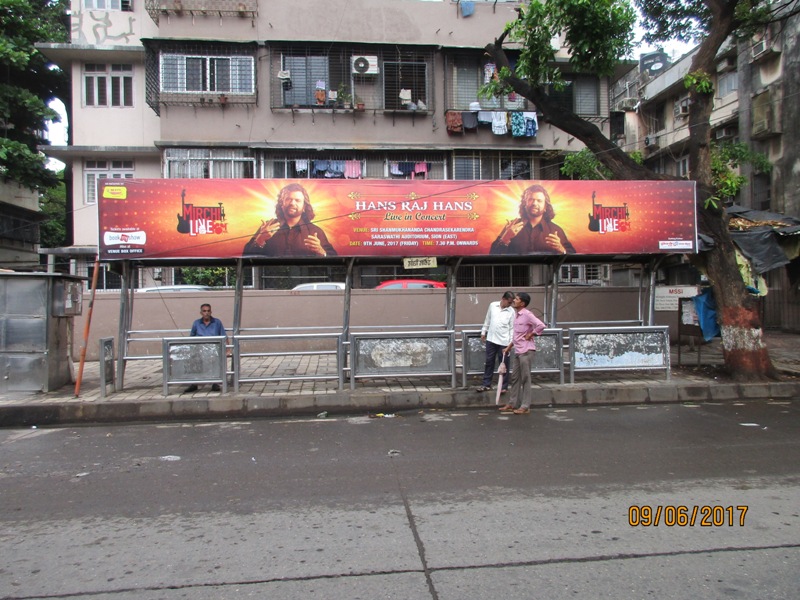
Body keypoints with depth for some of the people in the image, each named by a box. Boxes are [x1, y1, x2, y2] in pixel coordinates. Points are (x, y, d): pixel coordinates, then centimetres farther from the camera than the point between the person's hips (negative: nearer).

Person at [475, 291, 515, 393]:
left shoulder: (511, 311, -5)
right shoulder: (493, 305, 2)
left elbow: (512, 328, -3)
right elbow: (487, 320, 12)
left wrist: (511, 342, -8)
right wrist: (483, 332, 13)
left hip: (504, 342, -3)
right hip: (491, 339, 3)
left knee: (504, 365, 3)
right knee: (489, 362, 11)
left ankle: (504, 386, 13)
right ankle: (487, 384, 21)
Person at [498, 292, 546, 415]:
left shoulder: (527, 314, -14)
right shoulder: (517, 315, 13)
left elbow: (541, 326, -27)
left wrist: (530, 334, -16)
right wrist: (509, 347, 22)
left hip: (526, 350, -9)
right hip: (517, 350, 9)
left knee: (525, 378, -2)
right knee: (515, 378, 13)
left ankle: (525, 407, 5)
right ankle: (512, 404, 21)